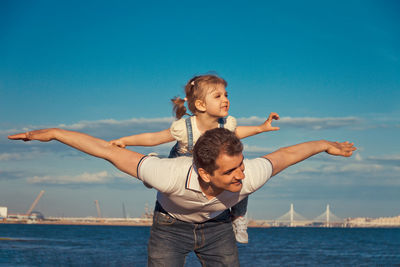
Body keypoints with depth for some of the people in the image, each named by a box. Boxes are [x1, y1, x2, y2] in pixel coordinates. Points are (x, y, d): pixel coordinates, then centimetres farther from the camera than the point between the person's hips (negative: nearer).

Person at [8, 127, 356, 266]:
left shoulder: (248, 177, -37)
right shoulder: (170, 175, -45)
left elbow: (286, 154, -16)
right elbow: (110, 151, -34)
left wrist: (325, 144, 0)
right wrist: (53, 133, -29)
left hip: (216, 225, 3)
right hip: (170, 227, -2)